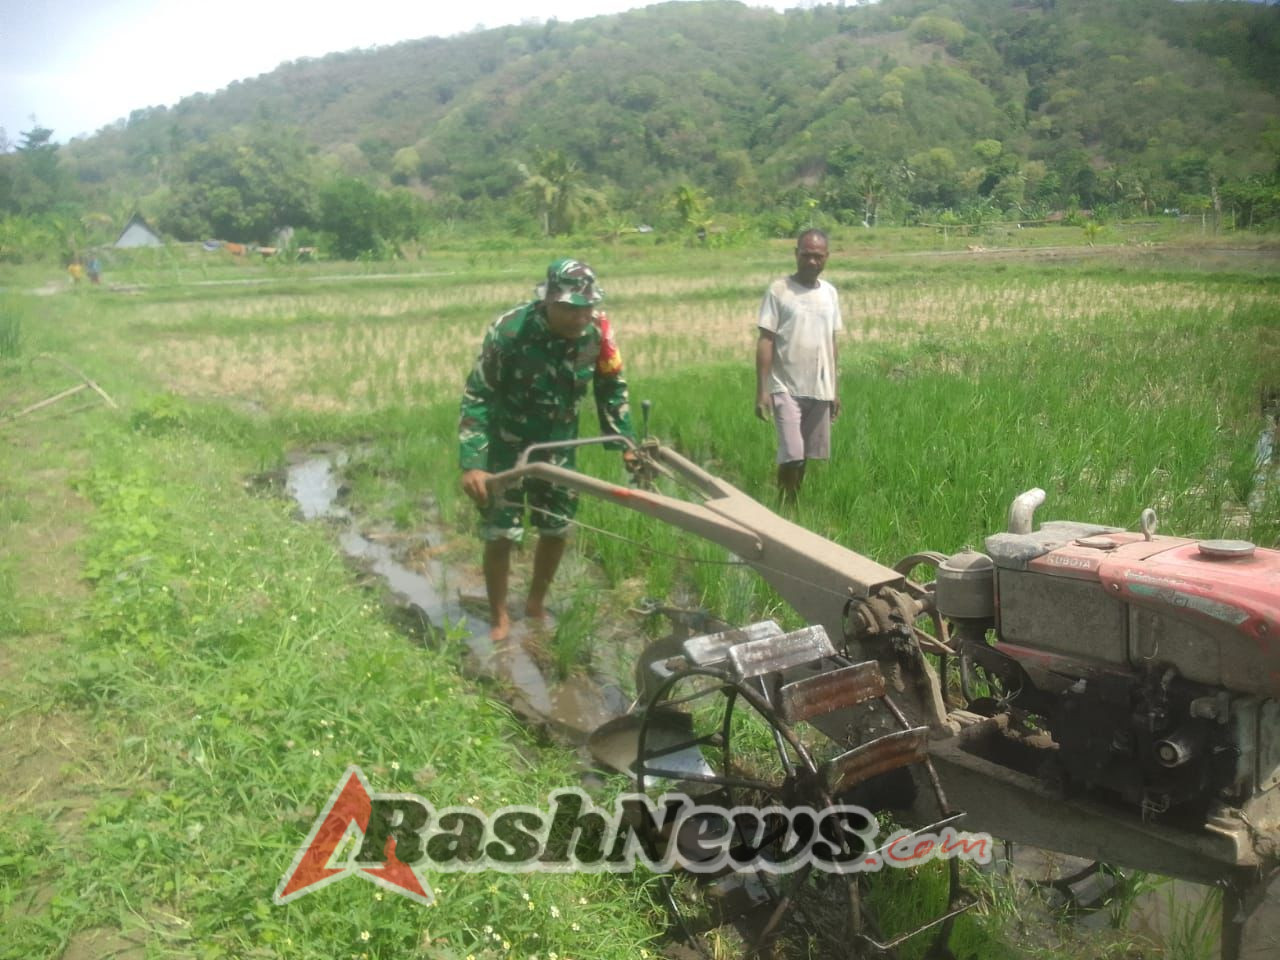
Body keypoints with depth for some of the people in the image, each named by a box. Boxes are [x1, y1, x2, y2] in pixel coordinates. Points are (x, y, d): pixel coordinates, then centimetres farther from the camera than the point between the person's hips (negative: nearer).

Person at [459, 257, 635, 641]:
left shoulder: (597, 331, -17)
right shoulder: (510, 330, -28)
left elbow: (612, 389, -1)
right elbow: (477, 396, -24)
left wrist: (628, 445, -5)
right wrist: (472, 463, -32)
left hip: (558, 443, 4)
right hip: (506, 444, -3)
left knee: (557, 529, 8)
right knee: (500, 533, -3)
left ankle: (536, 604, 32)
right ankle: (499, 616, 18)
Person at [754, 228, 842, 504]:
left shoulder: (830, 293, 9)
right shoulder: (778, 291, -7)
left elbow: (831, 343, 14)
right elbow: (765, 342, -8)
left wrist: (834, 389, 13)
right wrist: (761, 391, -13)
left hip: (819, 390, 5)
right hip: (786, 389, -5)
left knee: (805, 456, 10)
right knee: (791, 455, -10)